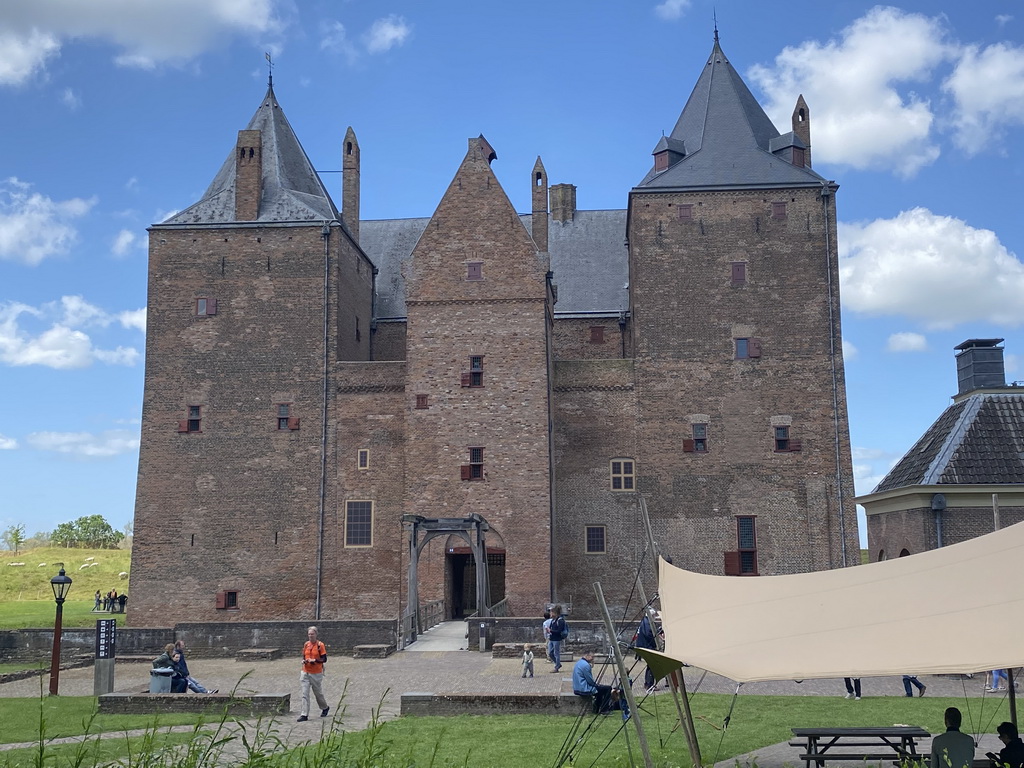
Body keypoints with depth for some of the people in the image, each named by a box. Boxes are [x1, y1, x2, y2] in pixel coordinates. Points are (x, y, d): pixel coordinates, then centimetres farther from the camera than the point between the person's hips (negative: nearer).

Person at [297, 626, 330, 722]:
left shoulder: (320, 645, -9)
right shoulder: (306, 644, 6)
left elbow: (324, 659, -9)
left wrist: (315, 660, -23)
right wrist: (303, 661, -4)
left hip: (316, 674, -4)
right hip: (305, 673, 4)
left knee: (318, 693, 11)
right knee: (305, 695, -3)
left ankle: (325, 708, 36)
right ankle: (304, 715, -1)